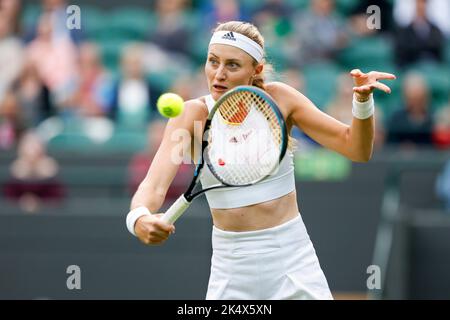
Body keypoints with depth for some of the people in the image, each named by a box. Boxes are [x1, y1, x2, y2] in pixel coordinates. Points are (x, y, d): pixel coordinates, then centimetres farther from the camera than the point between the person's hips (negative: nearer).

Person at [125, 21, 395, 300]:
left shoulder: (278, 99, -9)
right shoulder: (194, 114, -11)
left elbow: (357, 149, -9)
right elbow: (154, 185, -23)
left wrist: (363, 101, -28)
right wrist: (140, 219, -46)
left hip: (291, 258, 0)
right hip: (231, 264, 0)